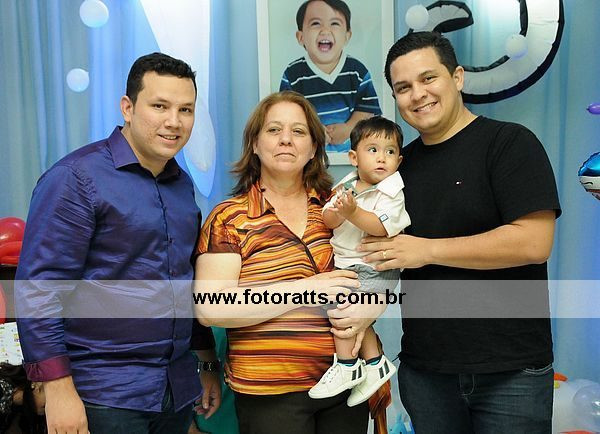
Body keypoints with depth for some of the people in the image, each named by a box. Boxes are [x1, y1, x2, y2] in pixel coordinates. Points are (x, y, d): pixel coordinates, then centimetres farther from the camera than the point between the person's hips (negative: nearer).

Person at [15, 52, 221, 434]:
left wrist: (208, 363, 14)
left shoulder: (183, 183, 8)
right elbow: (39, 289, -16)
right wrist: (59, 388, -18)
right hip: (104, 394, -6)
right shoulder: (76, 177, -12)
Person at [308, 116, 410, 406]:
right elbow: (328, 222, 0)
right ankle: (375, 363, 29)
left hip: (375, 267, -7)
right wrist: (336, 211, -22)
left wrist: (352, 212, -36)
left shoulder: (391, 193, -12)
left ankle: (346, 366, -6)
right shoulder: (347, 185, 6)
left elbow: (381, 227, -26)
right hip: (347, 263, 7)